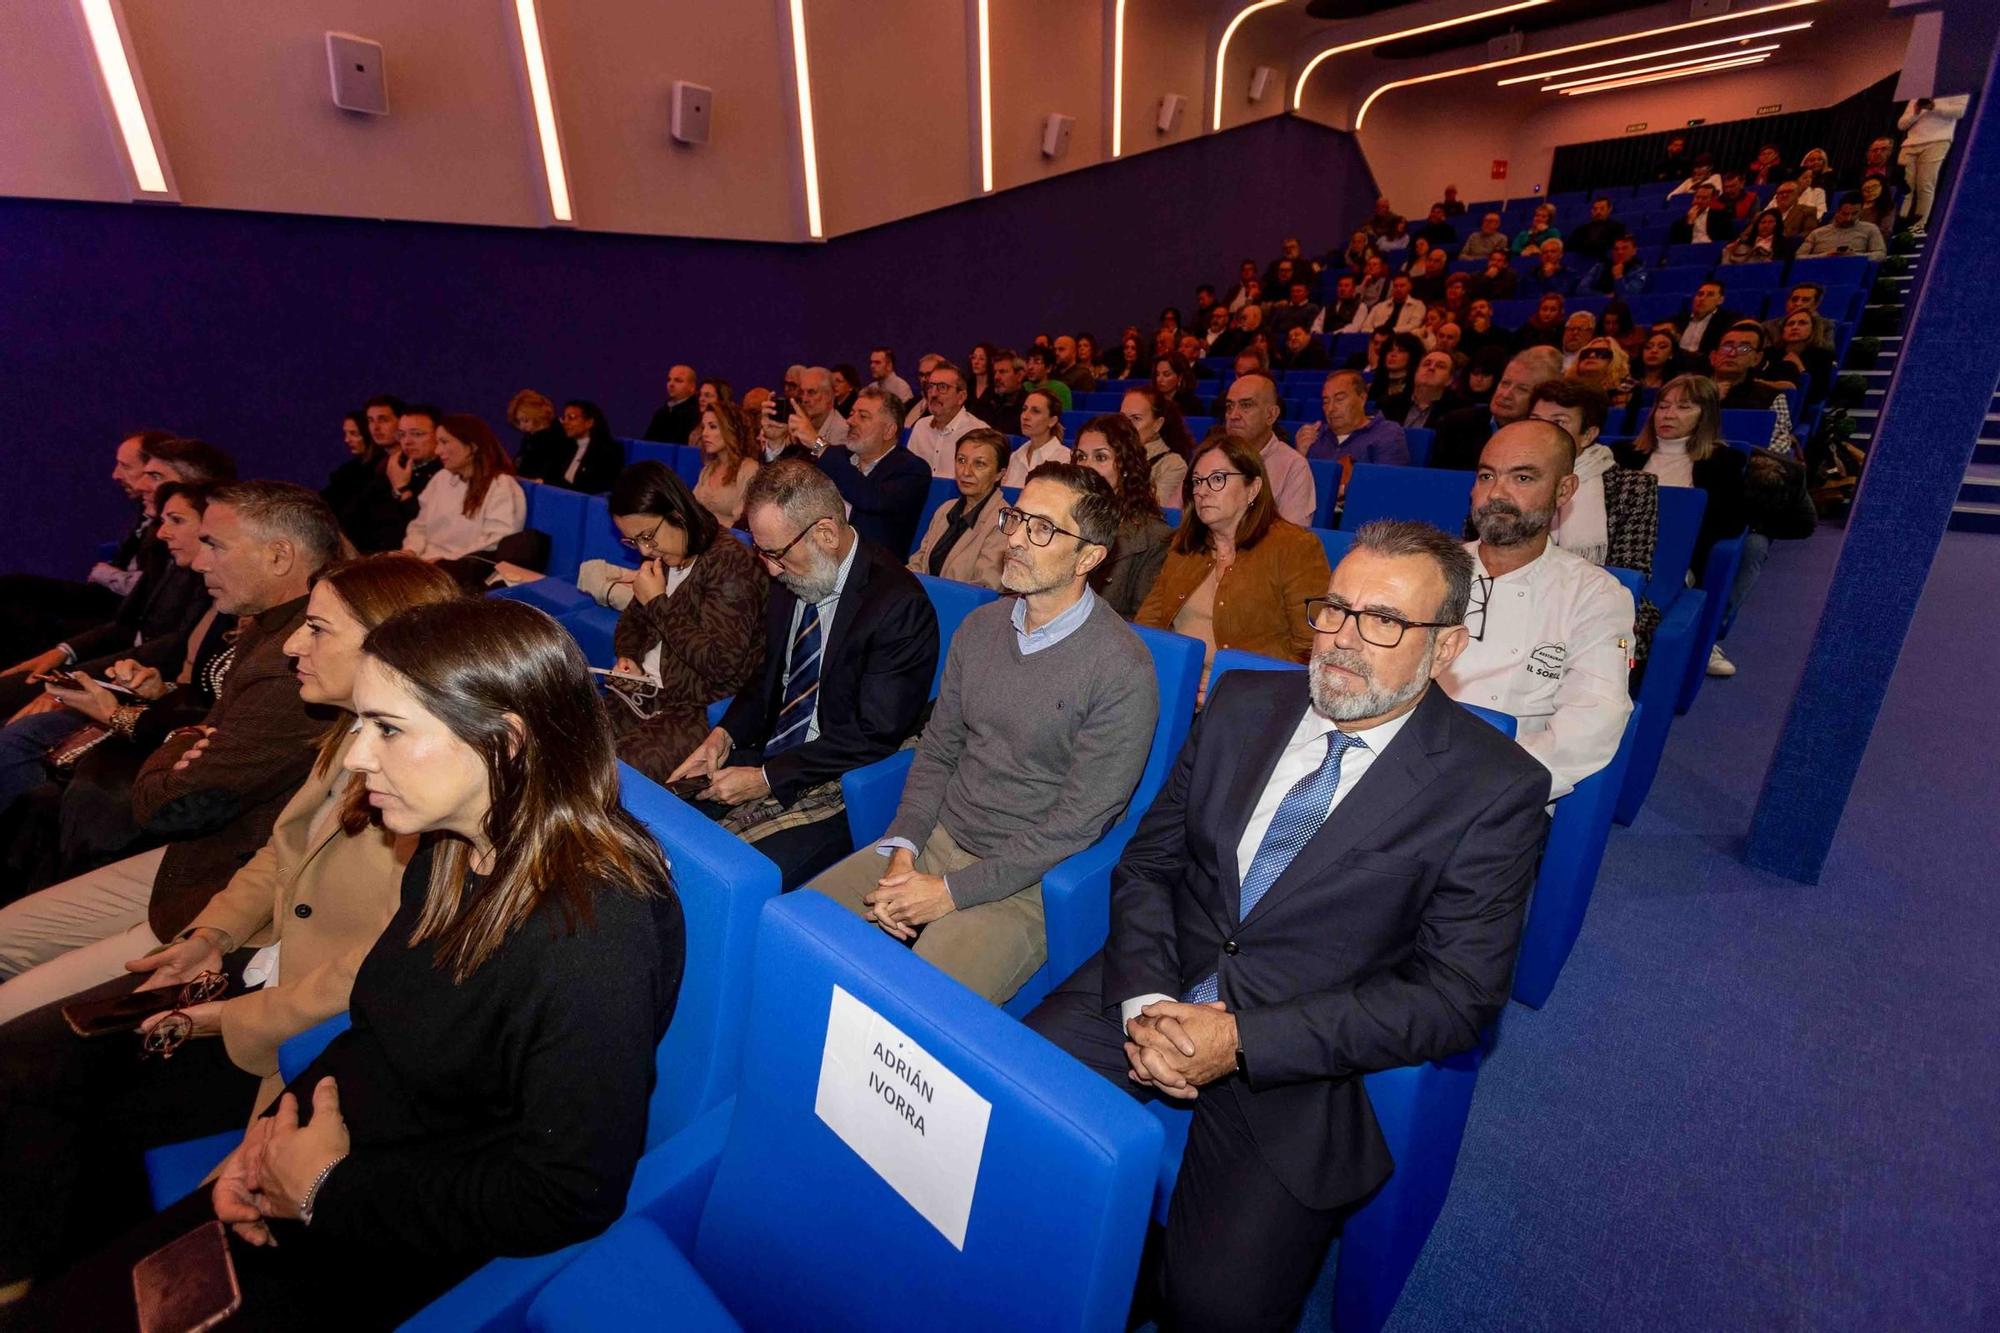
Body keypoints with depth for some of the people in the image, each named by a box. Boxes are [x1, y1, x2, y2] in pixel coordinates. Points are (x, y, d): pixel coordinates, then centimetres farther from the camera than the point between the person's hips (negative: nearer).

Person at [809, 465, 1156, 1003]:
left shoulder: (1122, 670, -16)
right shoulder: (980, 626, 4)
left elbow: (1077, 822, -16)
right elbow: (937, 750, 9)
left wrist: (952, 891, -15)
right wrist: (902, 851, -5)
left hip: (1023, 883, -5)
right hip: (935, 839, 6)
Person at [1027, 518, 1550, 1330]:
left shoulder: (1494, 788, -8)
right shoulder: (1242, 704, 3)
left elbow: (1456, 995, -11)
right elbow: (1149, 860, 5)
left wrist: (1242, 1041, -18)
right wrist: (1145, 1002, -12)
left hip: (1300, 1056, -3)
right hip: (1157, 992, 4)